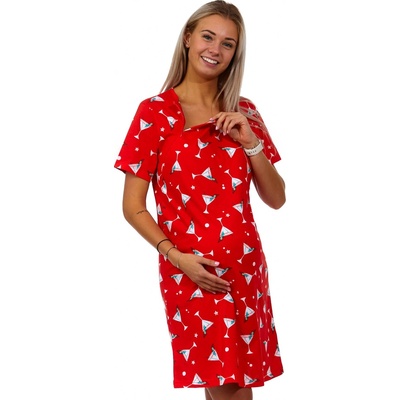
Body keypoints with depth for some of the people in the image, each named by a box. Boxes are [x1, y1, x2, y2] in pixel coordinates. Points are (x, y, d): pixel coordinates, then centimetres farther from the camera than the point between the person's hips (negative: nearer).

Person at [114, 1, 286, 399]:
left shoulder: (243, 112, 8)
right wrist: (175, 255, -16)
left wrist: (250, 142, -6)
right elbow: (133, 206, -3)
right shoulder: (155, 111, -4)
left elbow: (276, 199, 7)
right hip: (190, 272, -4)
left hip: (246, 268, 4)